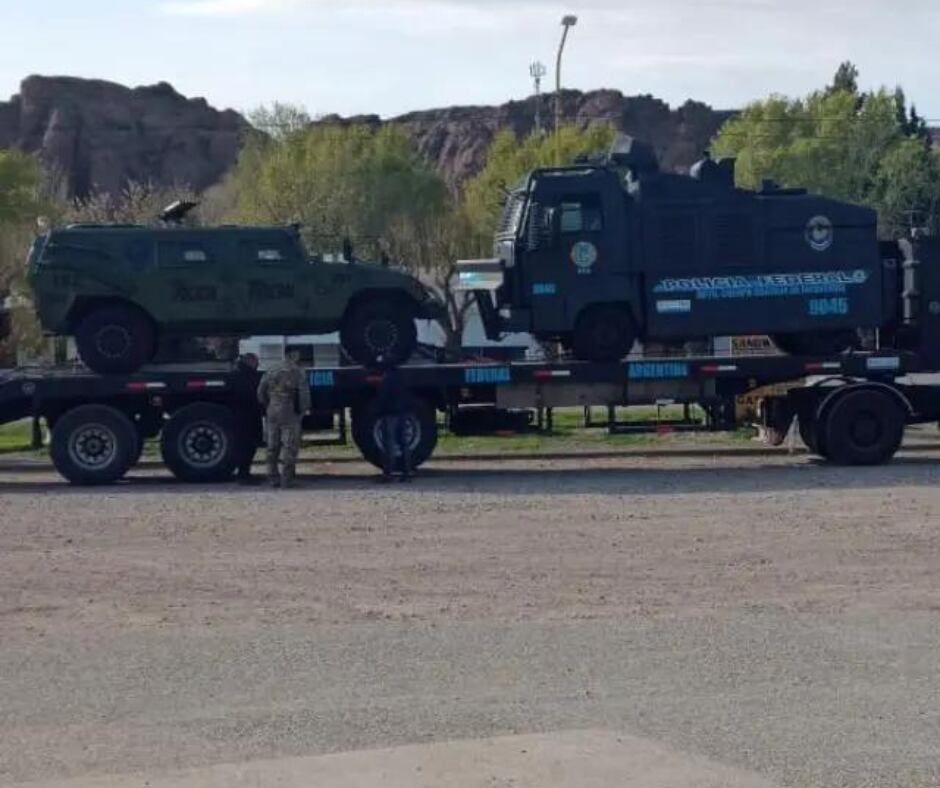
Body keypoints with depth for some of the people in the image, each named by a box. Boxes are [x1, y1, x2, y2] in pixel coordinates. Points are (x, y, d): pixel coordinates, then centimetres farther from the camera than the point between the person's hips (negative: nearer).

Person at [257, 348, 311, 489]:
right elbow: (304, 395, -9)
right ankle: (286, 479, -5)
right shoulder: (298, 373, -5)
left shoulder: (271, 371, 10)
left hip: (272, 414, 5)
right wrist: (302, 411, 5)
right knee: (289, 447, -1)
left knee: (272, 447, 12)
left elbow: (261, 393, 11)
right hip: (290, 414, -5)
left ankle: (273, 477, 13)